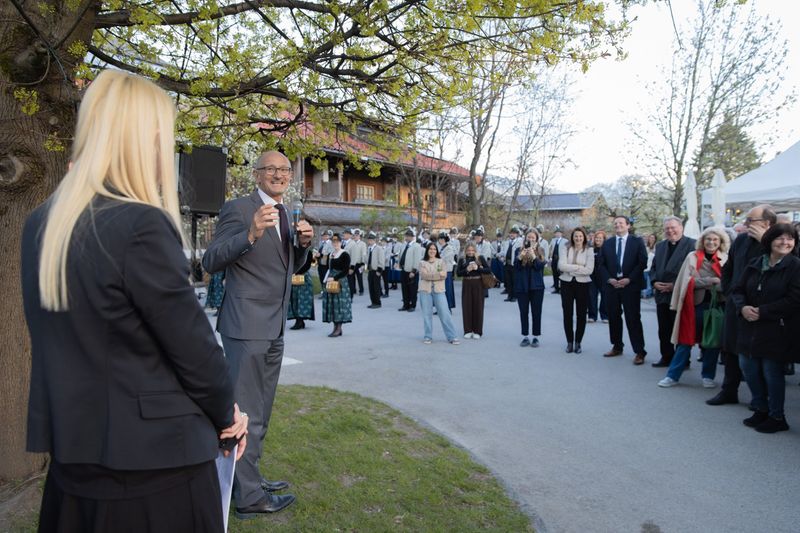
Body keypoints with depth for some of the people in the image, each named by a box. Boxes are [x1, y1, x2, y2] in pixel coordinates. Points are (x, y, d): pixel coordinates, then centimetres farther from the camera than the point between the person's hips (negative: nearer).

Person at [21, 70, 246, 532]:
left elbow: (74, 340, 9)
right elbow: (192, 342, -17)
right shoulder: (142, 225, -23)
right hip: (153, 459, -7)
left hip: (73, 452, 7)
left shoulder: (41, 225, 2)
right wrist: (225, 413, 0)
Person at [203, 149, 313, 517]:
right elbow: (211, 262, -14)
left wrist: (303, 243, -1)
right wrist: (251, 234, -29)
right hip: (246, 325, -8)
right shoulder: (238, 208, -9)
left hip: (274, 328, 9)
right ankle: (249, 496, 12)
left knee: (259, 413, 18)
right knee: (247, 414, -1)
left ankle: (249, 478, 33)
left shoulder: (285, 215, 14)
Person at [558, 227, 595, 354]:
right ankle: (569, 342, 16)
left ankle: (578, 342, 17)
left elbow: (589, 270, -13)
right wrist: (578, 267, -14)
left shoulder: (589, 250, -2)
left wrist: (571, 269, -12)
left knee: (581, 314, 5)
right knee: (567, 313, 4)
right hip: (567, 283, 1)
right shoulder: (565, 248, 0)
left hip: (582, 284, -1)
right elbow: (561, 265, -12)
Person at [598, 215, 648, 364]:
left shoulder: (637, 241, 2)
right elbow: (602, 264, 9)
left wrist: (629, 279, -13)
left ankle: (639, 352, 1)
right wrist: (609, 279, -7)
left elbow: (642, 262, -4)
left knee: (633, 319, -4)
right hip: (611, 284, 4)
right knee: (613, 317, 10)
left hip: (630, 285, -3)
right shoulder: (607, 243, 10)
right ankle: (617, 347, 23)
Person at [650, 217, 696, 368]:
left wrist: (675, 285, -16)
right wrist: (654, 282, -2)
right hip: (662, 295, 6)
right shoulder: (660, 246, 15)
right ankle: (666, 357, 22)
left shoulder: (691, 244, -6)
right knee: (664, 330, 11)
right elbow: (653, 267, 17)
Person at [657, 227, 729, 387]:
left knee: (711, 342, 10)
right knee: (685, 341, 3)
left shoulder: (725, 259, 3)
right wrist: (710, 281, -17)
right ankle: (673, 375, 10)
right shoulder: (692, 257, 1)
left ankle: (708, 376, 25)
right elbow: (688, 280, -6)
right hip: (695, 305, -1)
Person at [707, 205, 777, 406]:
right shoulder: (741, 240, 6)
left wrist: (764, 240, -27)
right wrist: (729, 292, 10)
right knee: (731, 350, 13)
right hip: (735, 305, 6)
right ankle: (729, 391, 26)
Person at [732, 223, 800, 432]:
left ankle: (777, 417, 22)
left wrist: (762, 311, -18)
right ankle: (761, 409, 32)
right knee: (748, 367, 11)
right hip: (750, 328, 5)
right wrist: (742, 307, -12)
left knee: (772, 372, 2)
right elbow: (738, 290, 8)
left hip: (777, 331, -5)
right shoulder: (754, 264, 7)